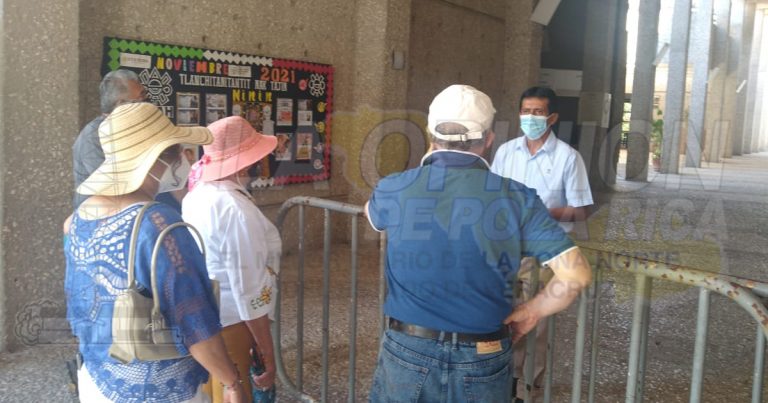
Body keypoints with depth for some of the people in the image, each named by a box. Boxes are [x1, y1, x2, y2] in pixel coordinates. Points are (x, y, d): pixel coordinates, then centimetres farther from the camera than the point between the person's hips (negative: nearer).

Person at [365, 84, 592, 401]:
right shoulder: (516, 198, -8)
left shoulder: (394, 189, -7)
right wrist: (531, 312, 5)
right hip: (483, 361, 1)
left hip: (408, 353, 0)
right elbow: (576, 274, -11)